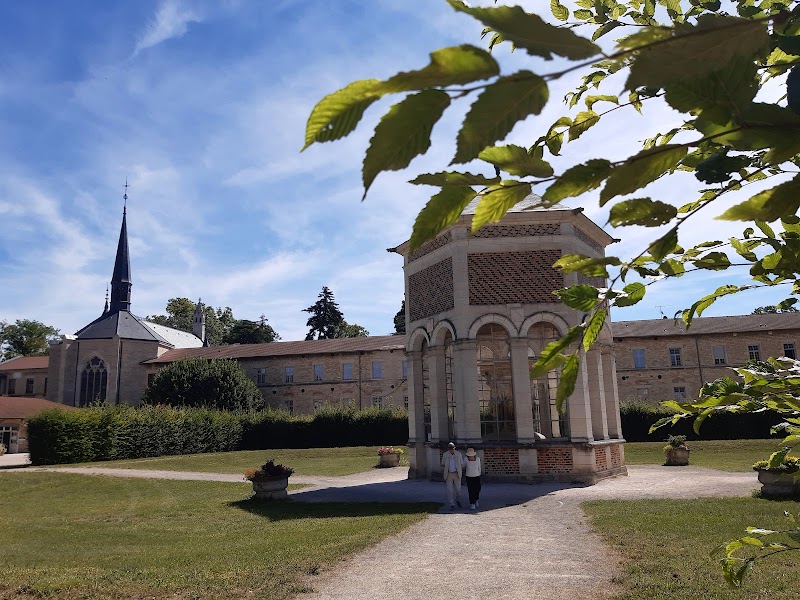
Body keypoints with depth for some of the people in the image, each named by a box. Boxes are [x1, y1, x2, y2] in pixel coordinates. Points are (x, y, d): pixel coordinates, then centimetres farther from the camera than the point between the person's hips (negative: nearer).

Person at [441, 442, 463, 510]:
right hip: (449, 474, 0)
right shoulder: (445, 455, -5)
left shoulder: (458, 454, -5)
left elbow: (462, 464, 6)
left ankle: (458, 500, 34)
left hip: (457, 474, 0)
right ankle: (452, 505, 3)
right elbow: (443, 465, 6)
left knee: (458, 489, 6)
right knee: (450, 490, -4)